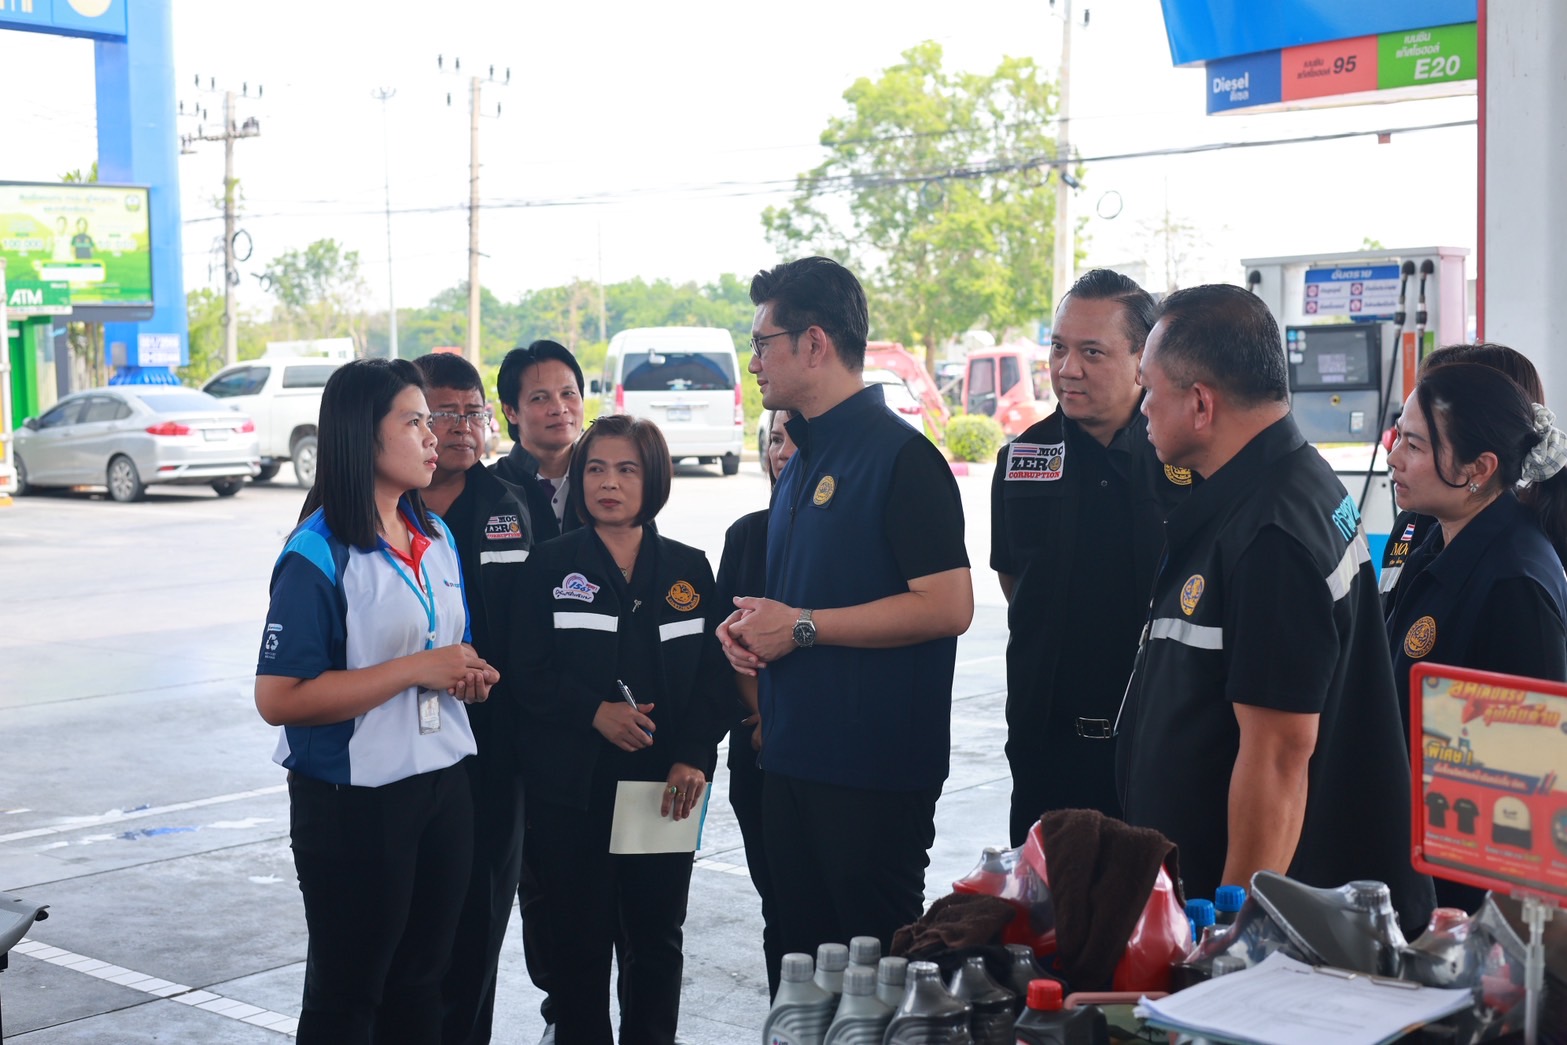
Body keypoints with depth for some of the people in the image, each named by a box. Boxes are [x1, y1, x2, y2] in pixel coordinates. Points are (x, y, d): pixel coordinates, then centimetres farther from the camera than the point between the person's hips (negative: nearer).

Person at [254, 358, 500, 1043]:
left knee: (420, 982, 18)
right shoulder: (318, 557, -16)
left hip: (442, 782, 7)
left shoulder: (436, 537, 9)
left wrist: (467, 674, -1)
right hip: (354, 800, -7)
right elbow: (279, 698, -24)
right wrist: (416, 671, -23)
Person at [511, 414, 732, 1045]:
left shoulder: (688, 568, 8)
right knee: (578, 939, 4)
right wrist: (595, 710, -18)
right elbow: (528, 673, -4)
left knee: (656, 938, 9)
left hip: (665, 790, 2)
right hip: (571, 789, -2)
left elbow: (715, 675, 4)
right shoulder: (550, 566, 3)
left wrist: (694, 757, -9)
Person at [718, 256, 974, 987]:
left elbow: (947, 605, -22)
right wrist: (751, 625, 4)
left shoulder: (900, 455, -13)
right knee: (801, 961, 16)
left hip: (876, 768, -9)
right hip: (793, 756, 9)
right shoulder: (801, 460, 15)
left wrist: (802, 626, -18)